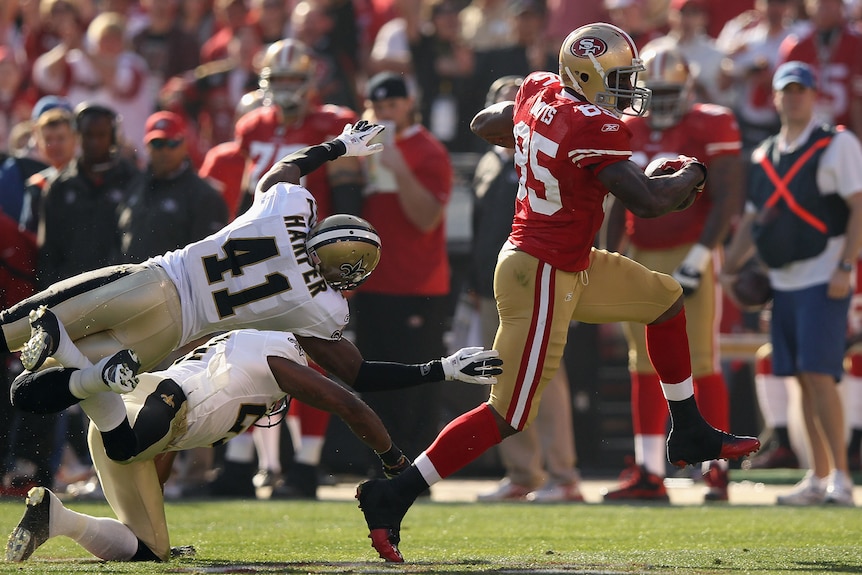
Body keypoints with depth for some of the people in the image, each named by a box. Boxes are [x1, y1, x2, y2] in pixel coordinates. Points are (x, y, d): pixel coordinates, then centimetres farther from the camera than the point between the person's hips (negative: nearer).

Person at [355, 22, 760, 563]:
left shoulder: (540, 92, 1)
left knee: (665, 298, 22)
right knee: (508, 415, -4)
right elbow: (648, 200, -28)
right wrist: (691, 174, -8)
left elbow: (484, 123, 19)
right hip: (543, 277, -10)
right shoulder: (593, 128, -24)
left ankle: (689, 433, 31)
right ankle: (394, 496, -2)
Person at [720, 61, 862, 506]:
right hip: (783, 281, 7)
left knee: (819, 374, -14)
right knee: (804, 380, 7)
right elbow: (751, 220, 21)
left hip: (824, 278, -7)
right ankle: (818, 477, 12)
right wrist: (730, 267, 10)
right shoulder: (764, 157, 15)